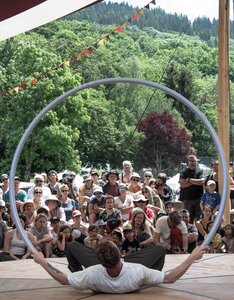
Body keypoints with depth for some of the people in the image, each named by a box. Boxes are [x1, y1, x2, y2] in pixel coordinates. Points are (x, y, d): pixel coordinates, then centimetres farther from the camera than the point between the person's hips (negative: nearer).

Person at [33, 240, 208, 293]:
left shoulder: (93, 275, -50)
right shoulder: (137, 273, -51)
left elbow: (63, 280, -35)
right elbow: (170, 278, -39)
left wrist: (42, 261, -25)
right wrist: (192, 258, -35)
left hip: (101, 287, 0)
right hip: (130, 284, 0)